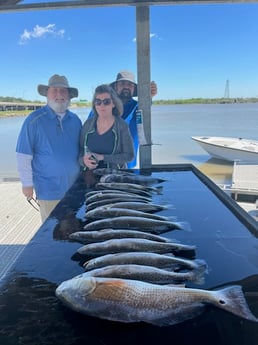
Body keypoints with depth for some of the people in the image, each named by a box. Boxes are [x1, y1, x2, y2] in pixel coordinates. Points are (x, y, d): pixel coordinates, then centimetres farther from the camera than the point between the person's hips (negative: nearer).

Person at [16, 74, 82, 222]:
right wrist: (27, 184, -8)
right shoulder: (35, 120, -9)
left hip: (75, 187, 4)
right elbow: (23, 155, -8)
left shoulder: (75, 120, 5)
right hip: (49, 190, -4)